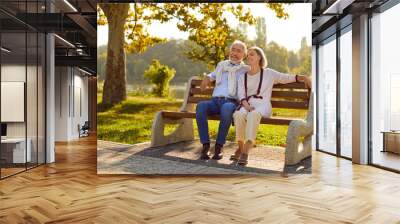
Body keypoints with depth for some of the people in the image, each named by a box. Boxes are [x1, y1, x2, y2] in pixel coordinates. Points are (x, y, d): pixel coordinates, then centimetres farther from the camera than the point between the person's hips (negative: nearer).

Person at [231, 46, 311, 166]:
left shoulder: (269, 73, 16)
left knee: (253, 114, -39)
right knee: (239, 115, -35)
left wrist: (303, 77, -9)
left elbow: (287, 78, 10)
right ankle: (240, 148, -21)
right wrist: (247, 106, -13)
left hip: (262, 105, -2)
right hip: (246, 105, 2)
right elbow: (241, 95, 7)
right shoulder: (243, 77, 21)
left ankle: (245, 152, -43)